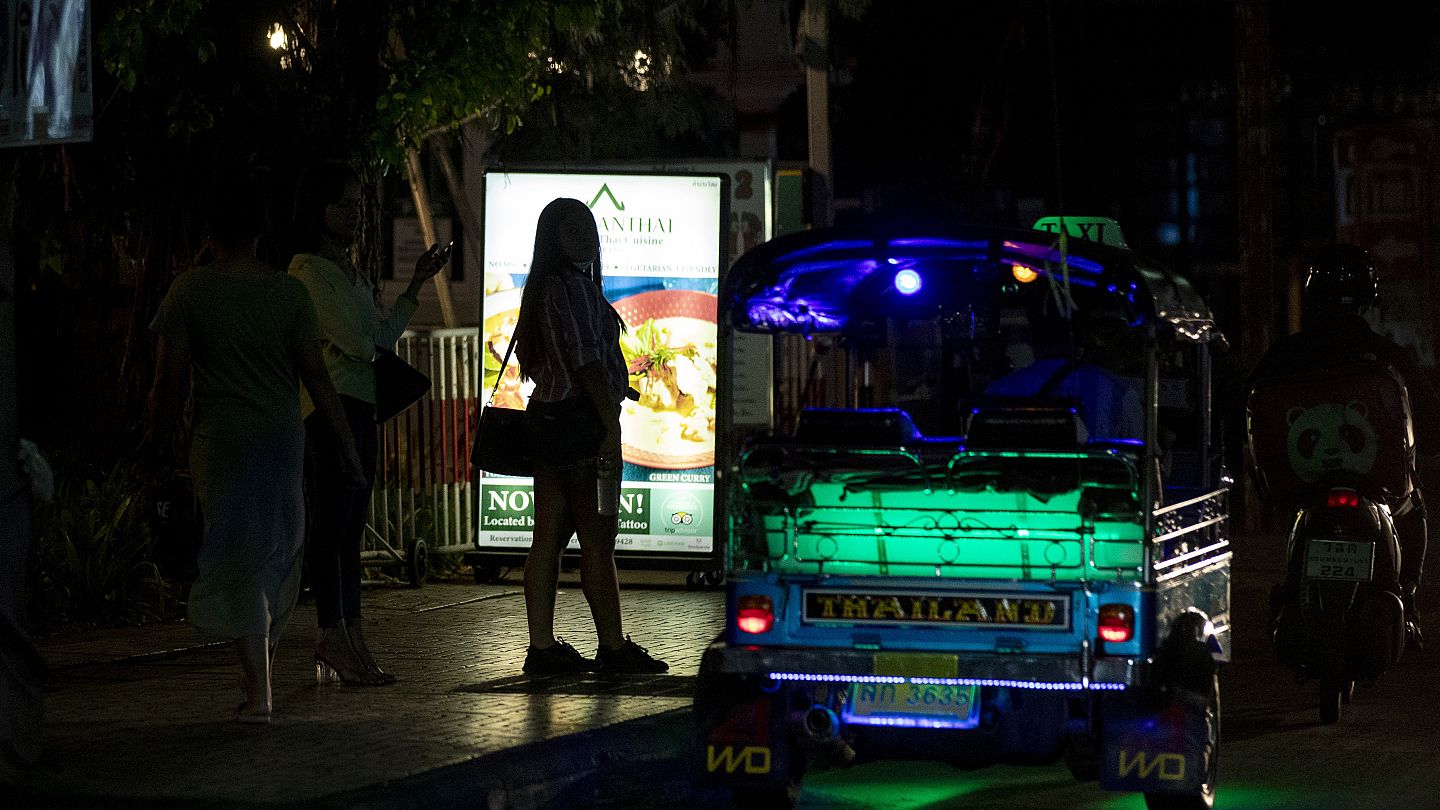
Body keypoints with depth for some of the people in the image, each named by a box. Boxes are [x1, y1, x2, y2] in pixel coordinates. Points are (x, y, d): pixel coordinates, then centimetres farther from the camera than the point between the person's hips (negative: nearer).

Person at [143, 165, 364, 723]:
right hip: (283, 437, 2)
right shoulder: (289, 292, -1)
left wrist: (156, 440, 9)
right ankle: (262, 673, 22)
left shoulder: (190, 291, -5)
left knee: (238, 558, 0)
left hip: (221, 441, -2)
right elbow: (314, 374, -1)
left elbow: (170, 379, -5)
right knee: (279, 554, 16)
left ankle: (257, 691, -5)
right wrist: (345, 443, 4)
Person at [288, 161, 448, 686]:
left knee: (349, 530, 8)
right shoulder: (310, 269, -9)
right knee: (330, 527, -9)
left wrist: (417, 285, 14)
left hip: (359, 406, 9)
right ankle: (335, 642, -10)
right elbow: (360, 341, -15)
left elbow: (381, 338, 18)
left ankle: (352, 643, 8)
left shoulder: (349, 271, 20)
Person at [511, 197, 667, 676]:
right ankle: (613, 647, -1)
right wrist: (611, 427, -18)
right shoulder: (574, 286, -12)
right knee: (598, 536, -4)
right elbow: (586, 363, -18)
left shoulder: (542, 290, 16)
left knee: (548, 537, 6)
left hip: (547, 417, 9)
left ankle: (542, 648, 6)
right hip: (579, 420, -9)